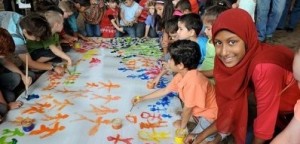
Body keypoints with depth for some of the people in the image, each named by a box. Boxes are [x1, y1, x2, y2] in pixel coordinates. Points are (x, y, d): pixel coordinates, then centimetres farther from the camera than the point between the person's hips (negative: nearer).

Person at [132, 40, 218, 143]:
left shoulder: (193, 80, -37)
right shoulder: (181, 75, -7)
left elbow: (188, 107, -24)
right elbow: (165, 91, 9)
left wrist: (182, 124, -4)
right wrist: (142, 98, 14)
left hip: (210, 115, -8)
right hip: (200, 111, 9)